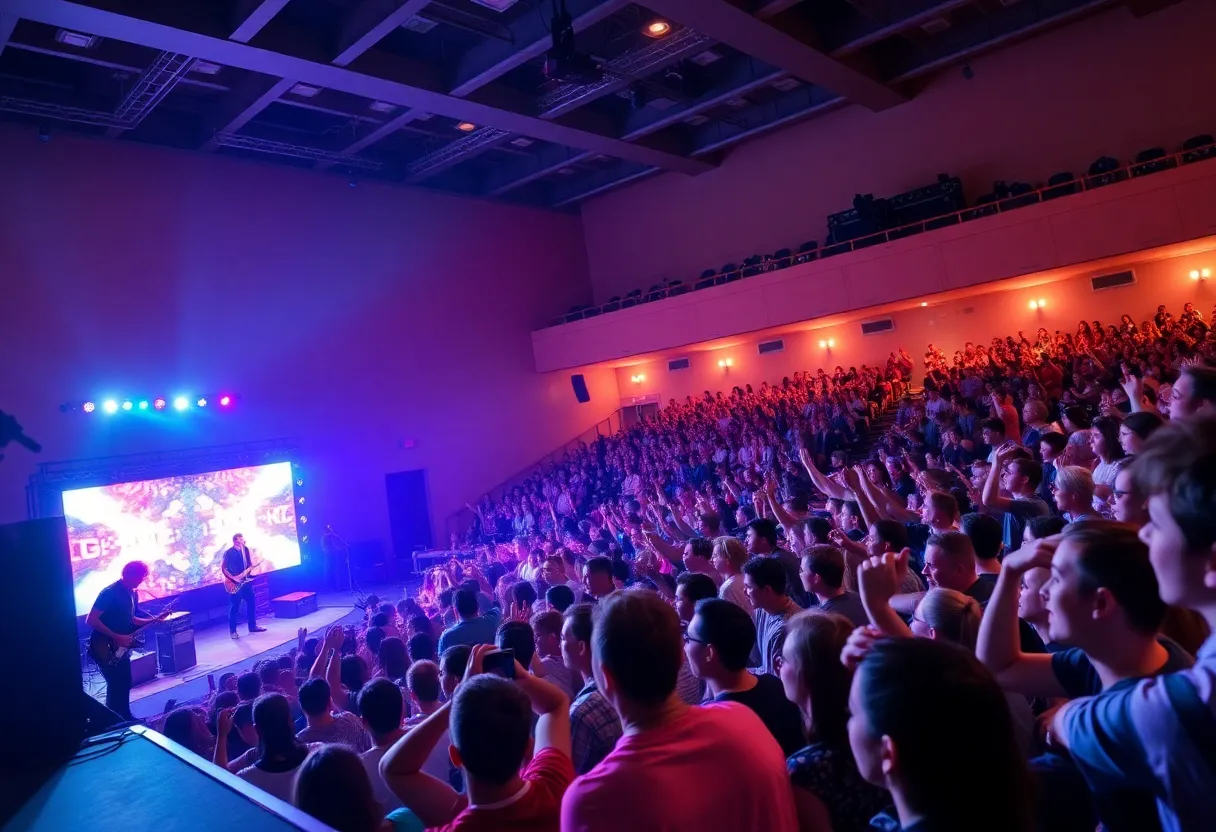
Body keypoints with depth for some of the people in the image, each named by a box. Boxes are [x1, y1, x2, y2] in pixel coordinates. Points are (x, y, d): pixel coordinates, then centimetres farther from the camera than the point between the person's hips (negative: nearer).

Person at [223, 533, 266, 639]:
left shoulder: (247, 550, 6)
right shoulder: (228, 553, -9)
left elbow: (251, 565, 6)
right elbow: (223, 568, -8)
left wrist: (246, 572, -13)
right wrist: (232, 578, -16)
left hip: (246, 581, 5)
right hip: (234, 583, -5)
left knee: (251, 603, 9)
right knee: (234, 606, -2)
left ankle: (252, 626, 21)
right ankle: (232, 631, 5)